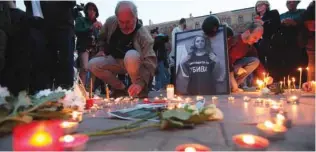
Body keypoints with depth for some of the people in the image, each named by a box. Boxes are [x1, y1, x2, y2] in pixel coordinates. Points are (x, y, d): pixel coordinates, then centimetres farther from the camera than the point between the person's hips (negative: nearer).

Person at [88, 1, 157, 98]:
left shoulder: (143, 35, -30)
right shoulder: (110, 22, -14)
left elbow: (151, 62, -37)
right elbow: (102, 37, 9)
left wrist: (140, 83, -51)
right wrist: (101, 50, -6)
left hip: (133, 63, -4)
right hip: (115, 61, 5)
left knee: (131, 56, -39)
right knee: (92, 65, -19)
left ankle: (141, 90, -16)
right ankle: (121, 88, -2)